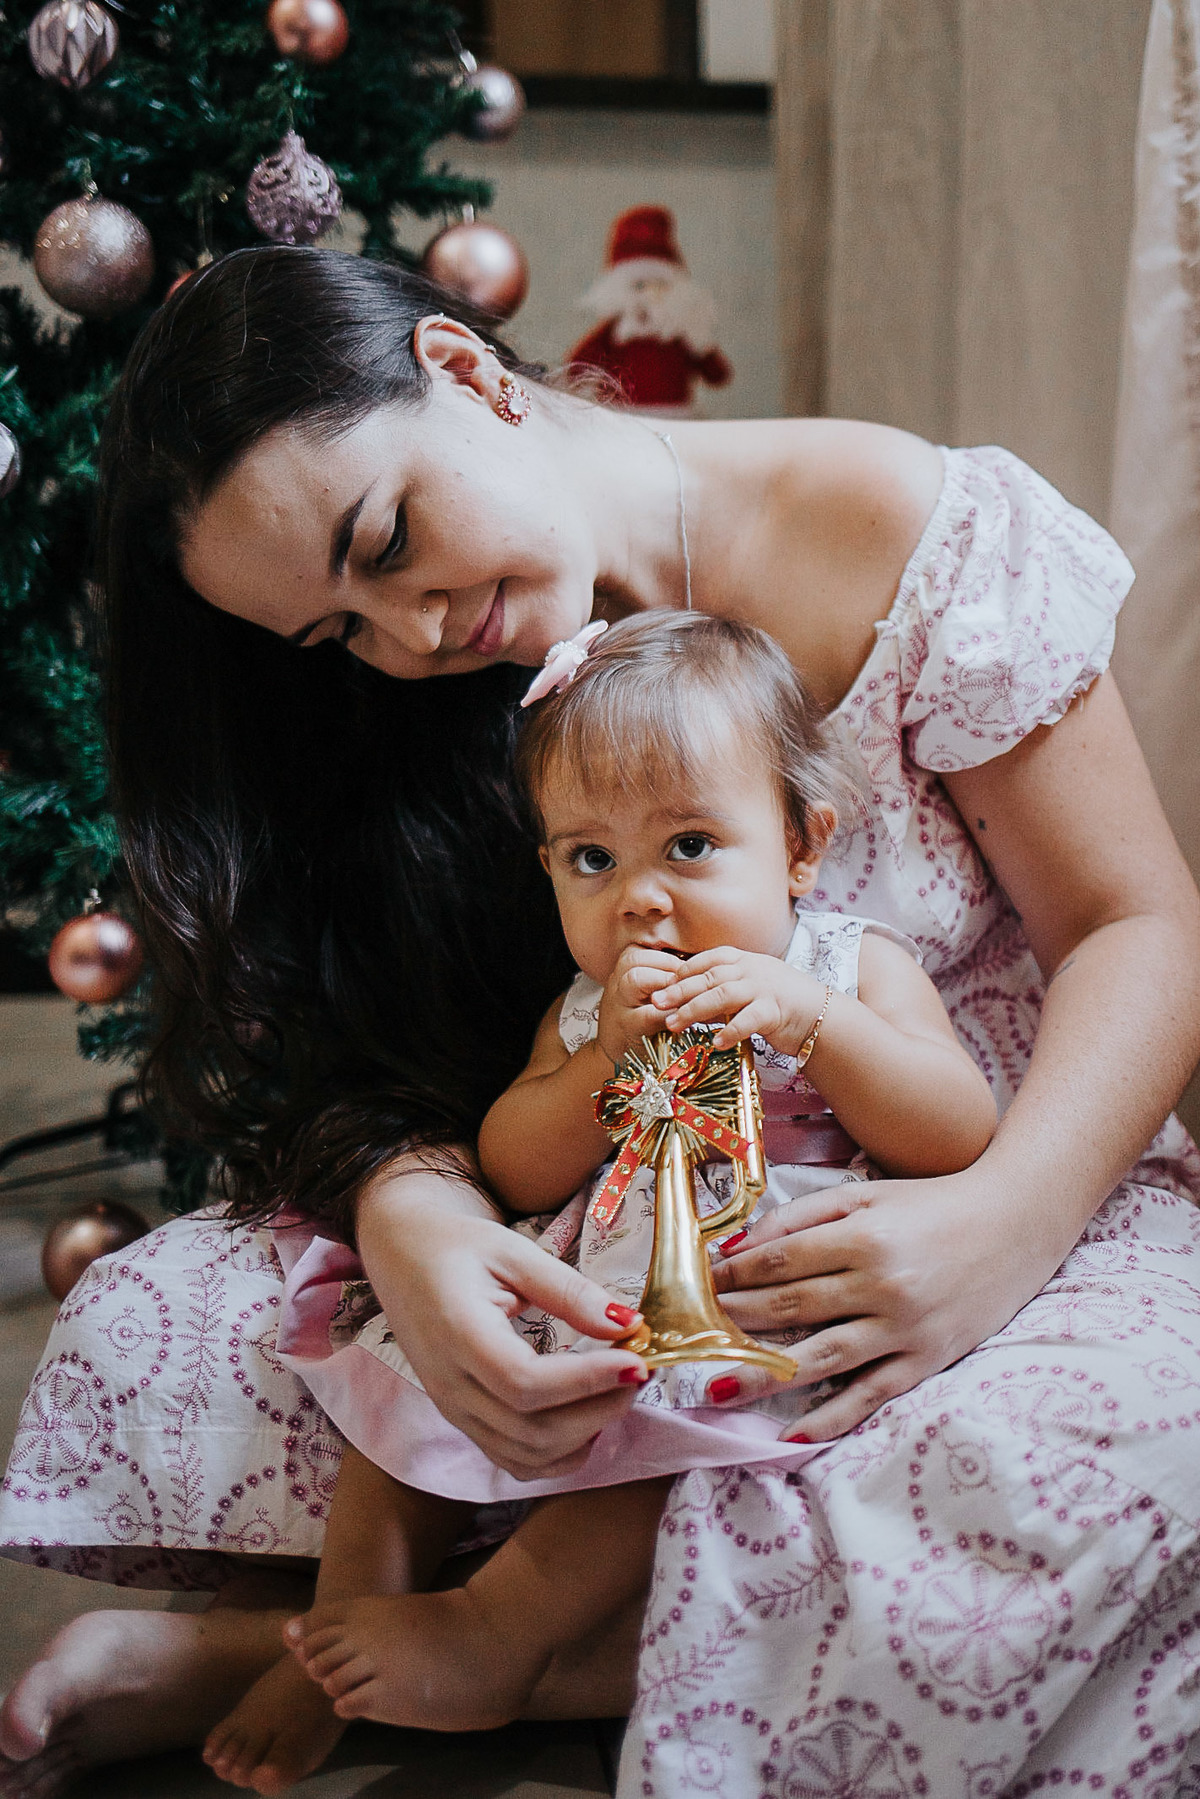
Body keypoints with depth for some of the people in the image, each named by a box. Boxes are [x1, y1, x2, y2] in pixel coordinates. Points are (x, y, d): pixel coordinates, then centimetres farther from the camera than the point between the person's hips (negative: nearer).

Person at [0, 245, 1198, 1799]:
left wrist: (1006, 1219, -30)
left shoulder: (923, 537, -13)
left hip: (1001, 1189, -1)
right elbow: (401, 1058, -4)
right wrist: (409, 1216, -30)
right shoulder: (446, 698, -2)